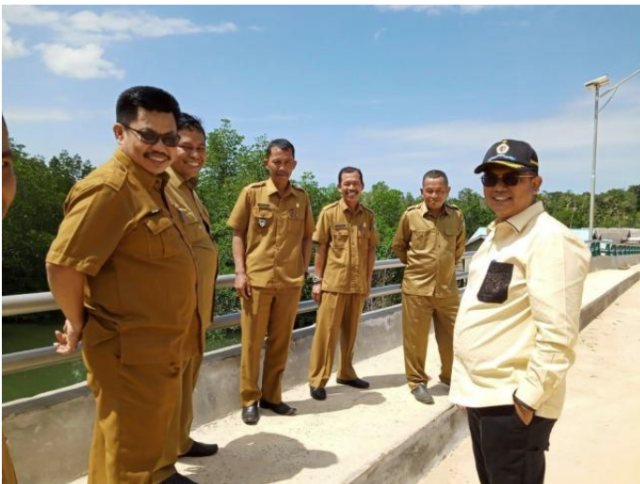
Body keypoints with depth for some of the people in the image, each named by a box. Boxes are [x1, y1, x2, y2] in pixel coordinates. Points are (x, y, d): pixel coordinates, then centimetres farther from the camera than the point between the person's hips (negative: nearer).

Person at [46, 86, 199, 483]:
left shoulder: (155, 186, 10)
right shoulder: (108, 188, -21)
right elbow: (62, 265, -23)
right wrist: (79, 325, -9)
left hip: (161, 350, 9)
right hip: (130, 354, -9)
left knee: (153, 450, 28)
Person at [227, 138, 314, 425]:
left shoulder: (302, 198, 7)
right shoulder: (251, 193, 0)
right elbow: (238, 234, 1)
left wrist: (303, 271, 5)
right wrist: (240, 272, -7)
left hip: (290, 281, 3)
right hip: (256, 279, -2)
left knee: (280, 342, 11)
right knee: (252, 341, 5)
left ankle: (272, 396, 26)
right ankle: (249, 400, 19)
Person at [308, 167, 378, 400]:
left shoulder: (369, 216, 6)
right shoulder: (329, 212, -3)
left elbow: (371, 250, 10)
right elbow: (321, 248, -3)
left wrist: (368, 281, 8)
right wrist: (317, 280, -6)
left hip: (358, 284, 4)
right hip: (333, 282, -3)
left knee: (350, 331, 14)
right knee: (326, 331, 1)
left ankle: (346, 373, 30)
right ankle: (317, 380, 10)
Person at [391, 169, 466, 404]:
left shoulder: (457, 216, 1)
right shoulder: (410, 215, -5)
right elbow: (398, 246, 9)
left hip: (447, 288, 3)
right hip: (416, 287, -2)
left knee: (453, 337, 12)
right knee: (415, 338, 6)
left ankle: (450, 376, 35)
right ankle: (417, 382, 23)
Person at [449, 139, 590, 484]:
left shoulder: (550, 239, -17)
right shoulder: (496, 233, 11)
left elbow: (558, 335, -22)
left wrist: (528, 397, -20)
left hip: (514, 402, -9)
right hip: (482, 395, 9)